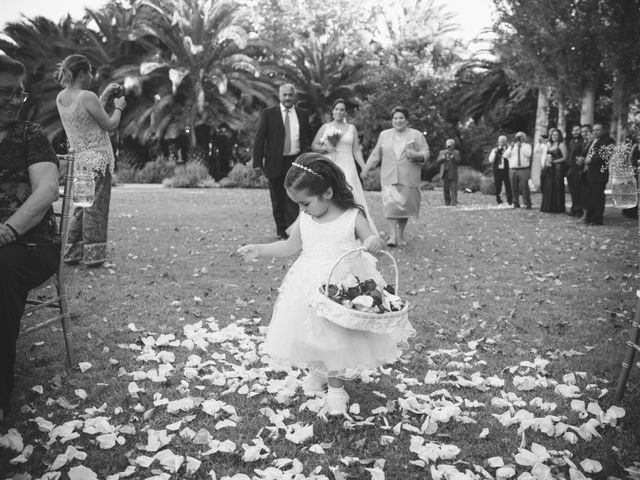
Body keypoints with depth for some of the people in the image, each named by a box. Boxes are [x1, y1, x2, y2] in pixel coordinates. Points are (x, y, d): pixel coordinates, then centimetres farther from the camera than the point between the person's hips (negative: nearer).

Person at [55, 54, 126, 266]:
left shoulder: (60, 98, 7)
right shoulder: (87, 97, -15)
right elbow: (110, 125, -9)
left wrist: (105, 95, 19)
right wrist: (119, 106, 8)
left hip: (79, 159, 7)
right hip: (98, 159, -7)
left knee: (81, 208, 15)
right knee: (96, 208, -1)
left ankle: (72, 254, 16)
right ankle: (93, 256, 3)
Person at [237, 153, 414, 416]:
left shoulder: (353, 216, -12)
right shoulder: (304, 218, -1)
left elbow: (372, 241, -9)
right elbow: (290, 246, 12)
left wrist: (375, 242, -33)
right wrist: (258, 250, 6)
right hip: (310, 287, 4)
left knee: (339, 338, 3)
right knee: (310, 335, 11)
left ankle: (336, 388, 22)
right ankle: (317, 371, 40)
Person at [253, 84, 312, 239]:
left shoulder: (303, 114, 9)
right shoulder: (268, 113, 2)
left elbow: (308, 139, 13)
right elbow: (259, 139, -1)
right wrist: (258, 162, -8)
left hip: (296, 162, 1)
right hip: (275, 162, 0)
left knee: (293, 198, -9)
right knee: (278, 200, 9)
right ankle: (281, 229, 24)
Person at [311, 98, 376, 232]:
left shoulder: (351, 129, 10)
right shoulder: (325, 128, 9)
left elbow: (356, 150, 7)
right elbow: (313, 146, 8)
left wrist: (364, 168, -1)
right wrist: (325, 148, -11)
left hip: (347, 167, 0)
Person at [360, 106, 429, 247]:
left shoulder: (417, 135, 9)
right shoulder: (384, 135, 16)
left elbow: (426, 153, 5)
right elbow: (375, 154, 19)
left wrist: (416, 155, -17)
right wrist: (365, 170, 17)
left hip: (409, 179, -1)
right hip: (389, 177, 1)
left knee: (405, 205, 0)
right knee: (390, 204, -14)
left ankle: (400, 235, 16)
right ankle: (393, 234, -10)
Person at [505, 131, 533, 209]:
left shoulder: (527, 146, 9)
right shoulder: (512, 146, 18)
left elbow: (528, 154, -10)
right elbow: (506, 156, 7)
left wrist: (521, 146, -9)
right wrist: (511, 148, -4)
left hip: (523, 170, -3)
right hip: (513, 170, 3)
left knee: (524, 187, -11)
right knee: (514, 188, 2)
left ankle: (527, 204, -5)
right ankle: (516, 203, 12)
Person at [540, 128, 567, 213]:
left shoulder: (561, 144, -4)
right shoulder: (549, 144, 15)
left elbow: (564, 157, -10)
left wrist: (553, 161, -12)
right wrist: (545, 163, 2)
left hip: (558, 168, -6)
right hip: (549, 168, 6)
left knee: (557, 187, -4)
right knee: (548, 187, 5)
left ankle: (557, 208, 2)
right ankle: (548, 207, 11)